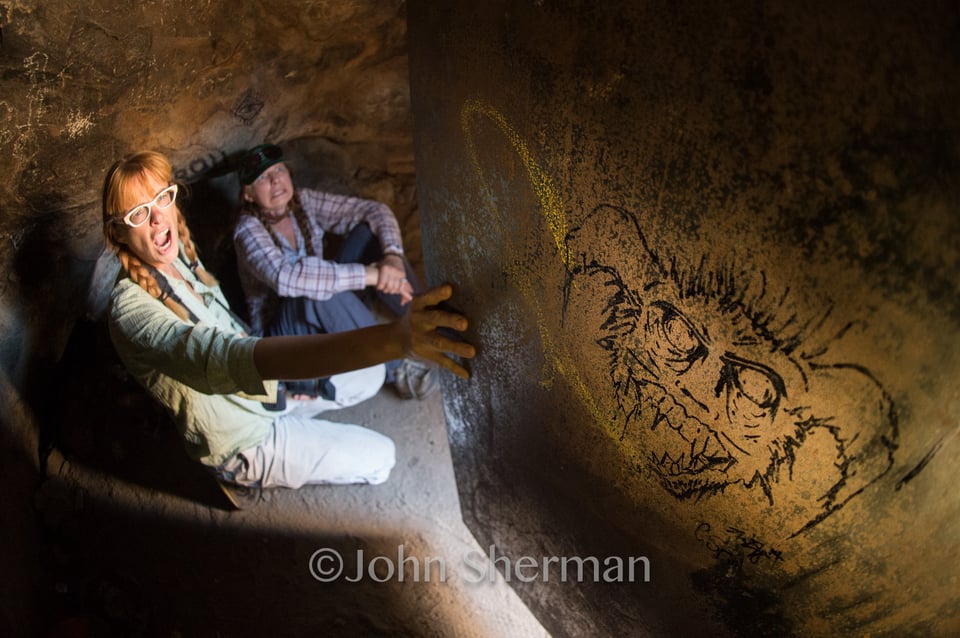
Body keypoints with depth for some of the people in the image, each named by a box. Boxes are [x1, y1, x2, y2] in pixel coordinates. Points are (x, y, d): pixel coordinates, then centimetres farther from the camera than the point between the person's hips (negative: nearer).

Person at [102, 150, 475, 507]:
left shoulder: (177, 254, -9)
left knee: (373, 371, 14)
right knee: (379, 459, -1)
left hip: (262, 388, 8)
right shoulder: (133, 309, -36)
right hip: (241, 442, -7)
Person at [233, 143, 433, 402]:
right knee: (315, 292, -40)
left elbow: (375, 210, -11)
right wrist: (368, 274, -43)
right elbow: (284, 277, -41)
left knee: (368, 230, -11)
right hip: (282, 332, -6)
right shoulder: (249, 229, -20)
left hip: (328, 317, 6)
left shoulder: (303, 202, -4)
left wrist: (393, 255, -32)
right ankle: (395, 367, -26)